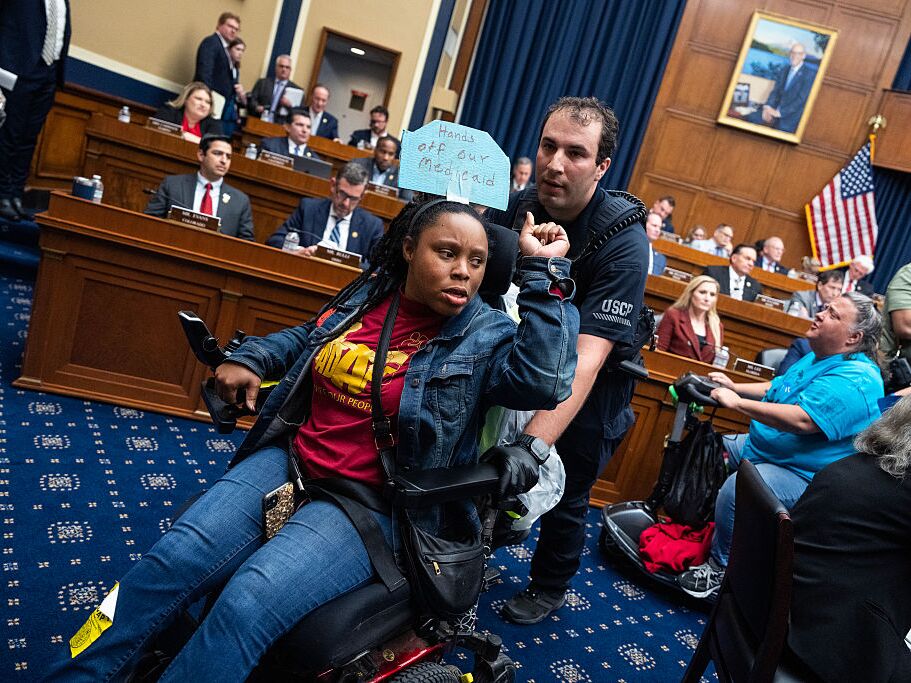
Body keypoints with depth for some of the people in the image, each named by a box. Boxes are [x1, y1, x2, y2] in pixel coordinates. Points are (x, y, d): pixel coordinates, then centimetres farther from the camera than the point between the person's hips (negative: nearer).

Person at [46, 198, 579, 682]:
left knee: (249, 603, -25)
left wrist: (543, 271, -25)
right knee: (172, 561, -11)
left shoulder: (487, 336, -7)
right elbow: (305, 338, 25)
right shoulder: (368, 295, 6)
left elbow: (542, 381, -28)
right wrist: (251, 359, 10)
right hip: (289, 460, 5)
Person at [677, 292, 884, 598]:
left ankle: (720, 567, -13)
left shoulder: (856, 380, -23)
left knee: (737, 487, -34)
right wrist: (734, 386, 9)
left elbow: (801, 420, -35)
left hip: (803, 474, -11)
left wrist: (737, 402, -27)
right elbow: (776, 388, 24)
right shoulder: (815, 358, 10)